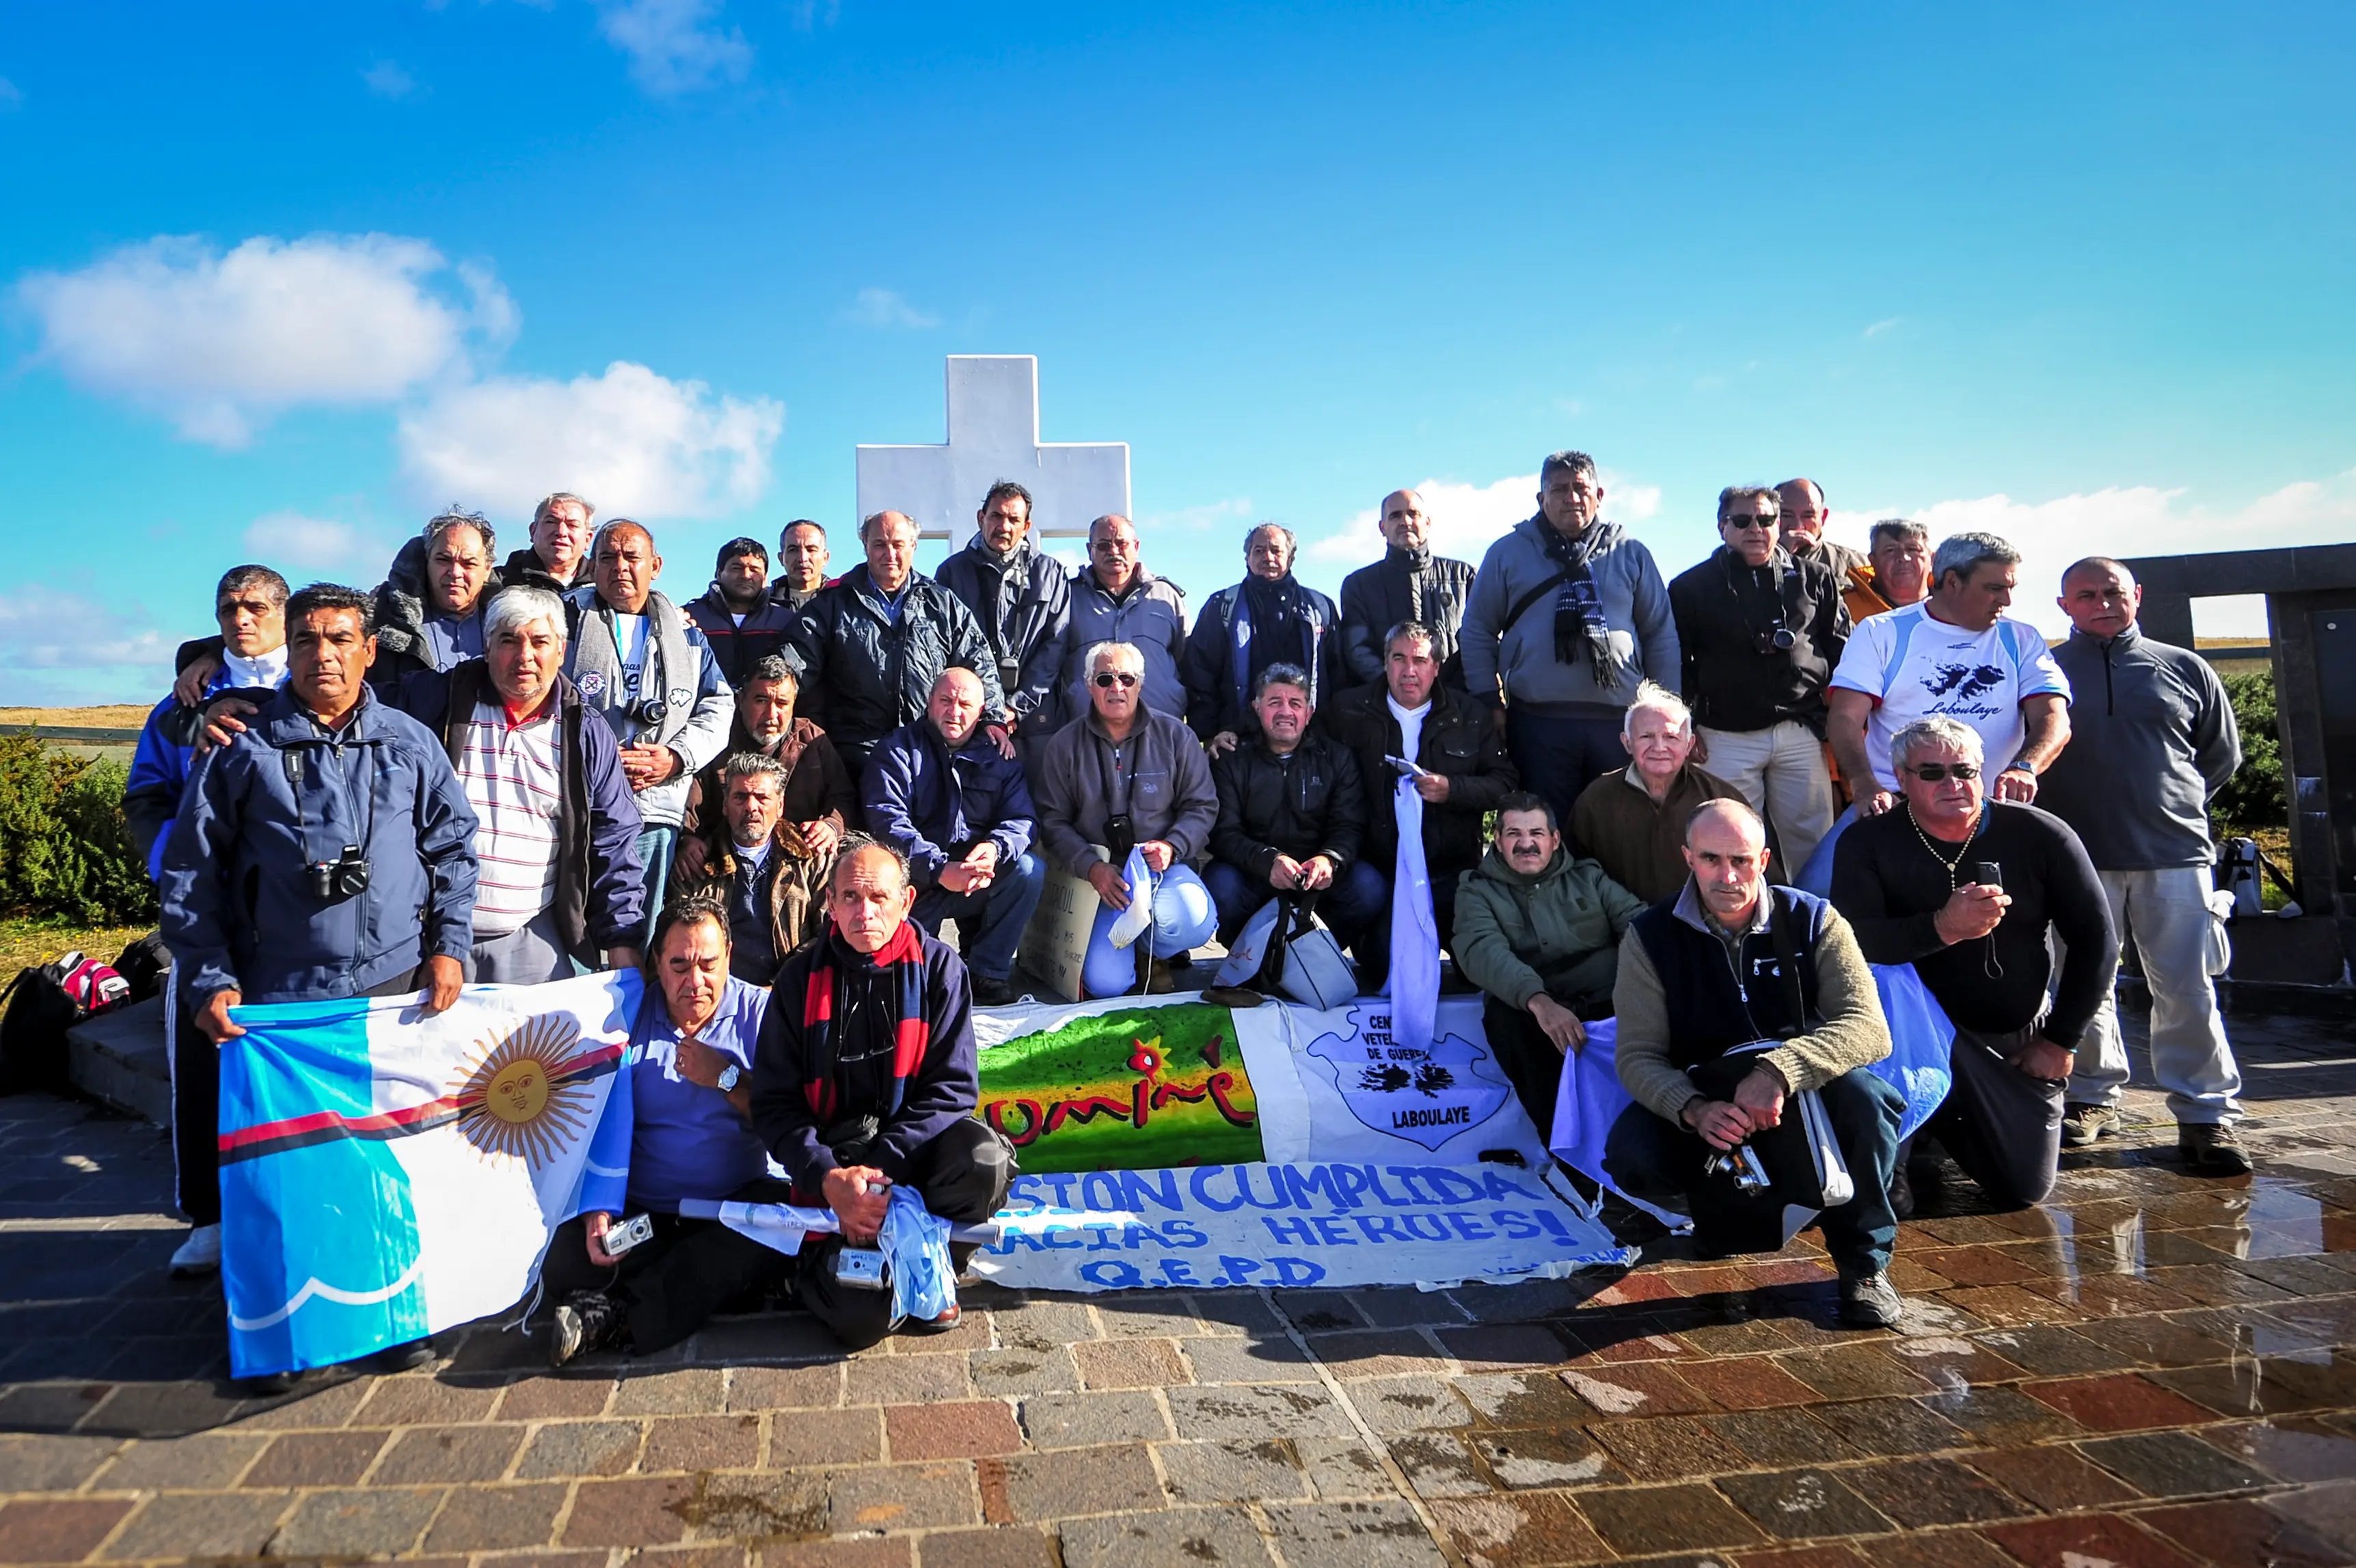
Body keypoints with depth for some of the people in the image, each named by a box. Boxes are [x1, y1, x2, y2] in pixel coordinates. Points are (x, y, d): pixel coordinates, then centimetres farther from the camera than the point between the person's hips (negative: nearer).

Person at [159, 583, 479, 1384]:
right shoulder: (242, 748, 3)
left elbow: (455, 847, 9)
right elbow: (191, 873, 4)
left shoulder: (409, 743, 7)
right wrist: (210, 980, -3)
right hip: (280, 994, -1)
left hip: (397, 986, 1)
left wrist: (449, 945, 0)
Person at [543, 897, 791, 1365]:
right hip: (641, 1212, 1)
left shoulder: (759, 1011, 2)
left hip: (737, 1205, -1)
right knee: (564, 1265, -24)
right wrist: (598, 1209, -10)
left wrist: (726, 1078, -12)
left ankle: (620, 1317, -30)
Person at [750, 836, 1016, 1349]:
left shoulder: (938, 967, -4)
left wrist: (883, 1166, -19)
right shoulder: (802, 977, -3)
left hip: (916, 1139, 1)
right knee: (861, 1319, -20)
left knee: (985, 1160, -33)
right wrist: (828, 1177, -19)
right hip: (836, 1156, -1)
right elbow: (774, 1103, -3)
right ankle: (819, 1265, 17)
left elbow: (952, 1086, -8)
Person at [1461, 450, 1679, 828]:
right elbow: (1479, 630, 10)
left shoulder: (1631, 554, 12)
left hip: (1621, 722, 2)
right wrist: (1489, 704, 3)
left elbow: (1661, 635, 14)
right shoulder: (1508, 553, 8)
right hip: (1537, 724, -1)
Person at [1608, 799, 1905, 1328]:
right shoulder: (1650, 936, -9)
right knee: (1631, 1156, -29)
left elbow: (1869, 1027, -22)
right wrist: (1694, 1110, -36)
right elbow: (1638, 1054, -13)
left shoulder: (1814, 921, -9)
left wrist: (1779, 1071, -40)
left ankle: (1864, 1260, -8)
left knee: (1863, 1095, -32)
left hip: (1804, 1097, 0)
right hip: (1700, 1102, 0)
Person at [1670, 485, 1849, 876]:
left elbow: (1840, 647, 13)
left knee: (1812, 842, 4)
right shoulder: (1691, 587, 6)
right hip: (1727, 738, -1)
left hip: (1801, 732, 1)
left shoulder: (1813, 577, 10)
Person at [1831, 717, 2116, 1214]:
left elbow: (2097, 940, -2)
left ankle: (1946, 1121, 36)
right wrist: (1942, 928, -42)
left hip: (2021, 1041, 2)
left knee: (2024, 1190, 0)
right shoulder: (1868, 843, -13)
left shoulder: (2040, 836, -9)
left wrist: (2061, 1040, -3)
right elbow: (1851, 941, -27)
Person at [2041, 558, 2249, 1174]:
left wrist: (2173, 804, 14)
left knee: (2187, 989, -1)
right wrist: (2057, 812, 4)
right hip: (2078, 855, 0)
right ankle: (2093, 1097, 18)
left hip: (2175, 854, 1)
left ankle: (2207, 1114, 6)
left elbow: (2222, 755, 19)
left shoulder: (2184, 668, 12)